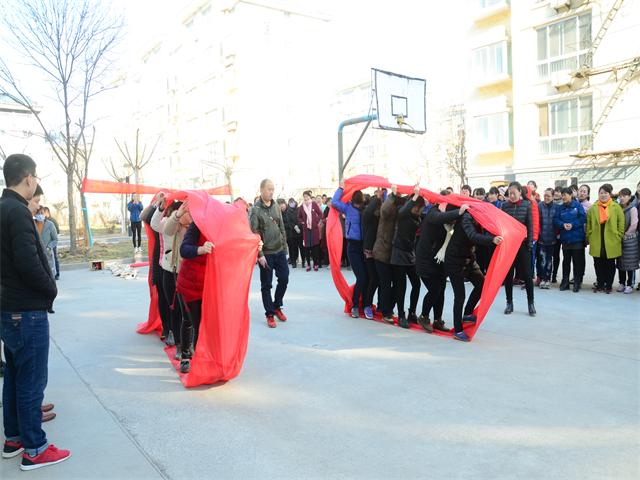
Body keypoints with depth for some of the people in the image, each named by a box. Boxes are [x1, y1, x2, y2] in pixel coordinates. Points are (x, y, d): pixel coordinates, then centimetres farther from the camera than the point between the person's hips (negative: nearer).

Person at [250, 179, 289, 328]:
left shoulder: (276, 206, 6)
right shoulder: (256, 209, -10)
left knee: (284, 279, 7)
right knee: (266, 285, 5)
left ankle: (276, 306, 28)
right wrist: (260, 254, -16)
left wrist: (285, 246, 9)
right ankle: (270, 314, 17)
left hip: (280, 251, 5)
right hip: (266, 253, -5)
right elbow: (254, 234, -13)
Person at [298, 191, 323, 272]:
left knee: (315, 246, 0)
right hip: (306, 229, 2)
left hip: (314, 228, -2)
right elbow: (299, 217, 15)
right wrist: (302, 222, 0)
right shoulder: (301, 207, 3)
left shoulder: (314, 204, -2)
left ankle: (316, 264, 7)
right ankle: (308, 264, 9)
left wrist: (317, 221, -5)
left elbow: (320, 214, 2)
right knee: (306, 247, 0)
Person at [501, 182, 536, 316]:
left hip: (522, 244, -1)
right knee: (508, 274, 6)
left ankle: (531, 303, 15)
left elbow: (530, 225, -2)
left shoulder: (527, 205, -3)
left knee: (526, 274, 4)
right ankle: (509, 303, 17)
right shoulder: (504, 205, 0)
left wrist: (530, 243, -7)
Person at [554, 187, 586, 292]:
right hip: (565, 238, 3)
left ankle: (577, 283, 13)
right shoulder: (560, 208, 7)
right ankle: (565, 282, 19)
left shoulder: (577, 205, -3)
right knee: (566, 261, 10)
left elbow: (583, 218, -9)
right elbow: (556, 220, 2)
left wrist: (572, 224, -18)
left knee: (577, 261, 3)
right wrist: (563, 225, -16)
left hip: (577, 238, -3)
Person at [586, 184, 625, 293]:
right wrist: (590, 238, 1)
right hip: (596, 243, 1)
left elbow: (621, 224, 1)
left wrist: (618, 238, -3)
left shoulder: (616, 207, 0)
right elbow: (588, 225, 6)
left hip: (611, 243, -1)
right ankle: (600, 284, 20)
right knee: (598, 265, 9)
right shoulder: (593, 208, 4)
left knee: (610, 265, 8)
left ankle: (608, 285, 18)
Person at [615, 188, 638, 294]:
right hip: (619, 240, 5)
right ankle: (622, 283, 17)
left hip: (630, 240, -5)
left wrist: (625, 235, -6)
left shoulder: (632, 209, -6)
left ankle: (630, 285, 5)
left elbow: (633, 225, -12)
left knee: (630, 263, -1)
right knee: (620, 262, 8)